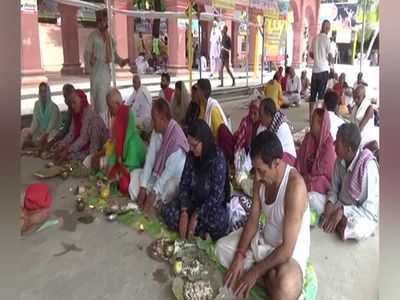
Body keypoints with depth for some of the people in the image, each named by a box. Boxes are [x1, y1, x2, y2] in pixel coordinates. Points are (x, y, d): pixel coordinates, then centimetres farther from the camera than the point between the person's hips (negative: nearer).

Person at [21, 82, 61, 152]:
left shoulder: (54, 107, -14)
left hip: (50, 131, -5)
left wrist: (44, 136, -34)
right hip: (40, 130, 5)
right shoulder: (37, 104, 0)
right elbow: (34, 121, -7)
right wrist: (30, 134, -22)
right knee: (24, 132, -12)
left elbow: (51, 125, -20)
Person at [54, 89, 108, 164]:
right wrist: (61, 146, -10)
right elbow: (72, 133, 2)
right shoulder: (77, 114, 3)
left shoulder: (89, 115, -23)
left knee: (69, 155, -19)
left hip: (95, 150, -8)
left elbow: (84, 138, -26)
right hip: (84, 146, 8)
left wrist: (68, 151, -27)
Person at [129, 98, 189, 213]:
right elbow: (149, 159, -9)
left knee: (171, 186, -38)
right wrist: (143, 187, -16)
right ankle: (158, 202, -13)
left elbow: (170, 170, -27)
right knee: (135, 174, -7)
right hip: (158, 174, 8)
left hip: (174, 178, -8)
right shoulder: (156, 131, -5)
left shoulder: (176, 137, -28)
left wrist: (154, 193, -27)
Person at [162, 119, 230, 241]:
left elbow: (217, 194, -22)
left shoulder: (218, 157, -20)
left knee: (219, 220, -38)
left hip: (213, 206, -6)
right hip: (194, 202, 6)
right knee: (167, 211, -18)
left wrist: (196, 216, -24)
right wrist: (184, 212, -17)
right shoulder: (191, 156, -3)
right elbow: (184, 183, -2)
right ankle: (204, 233, -19)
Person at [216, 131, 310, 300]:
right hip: (264, 240, 7)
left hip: (290, 253, -7)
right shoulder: (262, 178, -10)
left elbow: (286, 249, -31)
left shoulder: (295, 186, -34)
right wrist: (239, 255, -13)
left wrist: (255, 272, -23)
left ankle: (264, 275, -4)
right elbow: (253, 220, -1)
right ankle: (268, 275, -1)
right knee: (222, 248, 0)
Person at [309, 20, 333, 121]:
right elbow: (330, 56, -10)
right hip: (324, 69, -5)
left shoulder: (315, 38, 7)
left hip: (315, 69, 5)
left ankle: (311, 115, 13)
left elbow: (311, 54, 14)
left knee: (313, 93, 9)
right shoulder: (326, 38, -9)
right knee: (321, 93, -1)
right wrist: (330, 61, 9)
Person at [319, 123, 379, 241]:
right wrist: (330, 204, -19)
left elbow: (370, 210, -25)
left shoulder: (368, 167, -28)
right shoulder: (340, 160, -9)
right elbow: (334, 189, 2)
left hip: (362, 216, -6)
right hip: (340, 206, 6)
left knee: (356, 229, -39)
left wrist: (342, 212, -32)